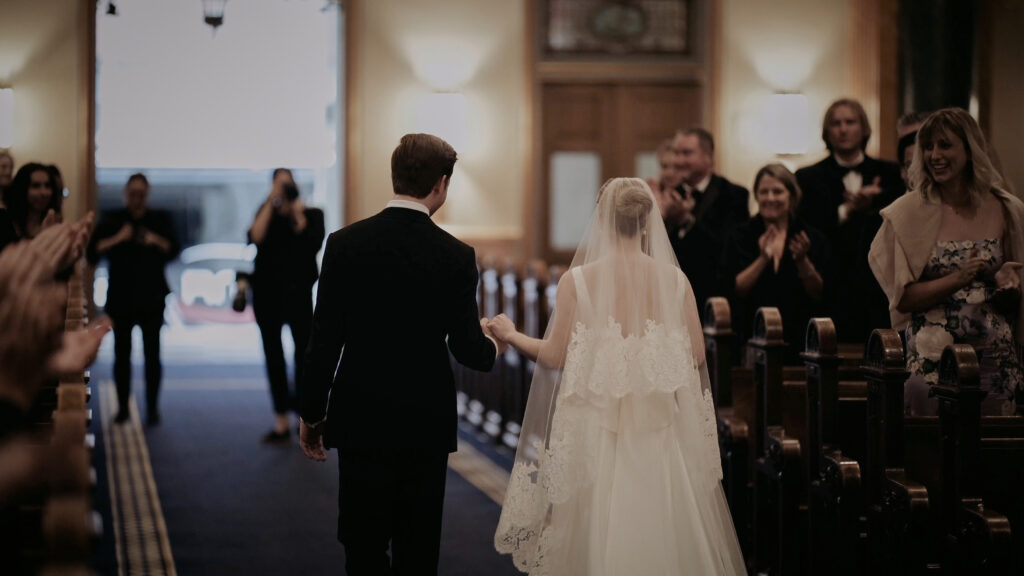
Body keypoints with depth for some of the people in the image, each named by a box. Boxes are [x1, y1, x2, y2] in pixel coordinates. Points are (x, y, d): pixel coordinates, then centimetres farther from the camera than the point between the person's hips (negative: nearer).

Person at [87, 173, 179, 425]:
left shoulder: (160, 219, 8)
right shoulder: (112, 220, 6)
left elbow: (173, 250, 2)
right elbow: (93, 251, -4)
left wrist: (157, 241, -15)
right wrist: (117, 239, -16)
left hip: (152, 298, 0)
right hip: (120, 298, 0)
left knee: (152, 354, -3)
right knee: (122, 354, 3)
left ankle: (152, 408, 2)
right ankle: (123, 407, 12)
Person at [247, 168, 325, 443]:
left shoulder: (312, 214, 7)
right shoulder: (266, 213, 12)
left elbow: (313, 245, -10)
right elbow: (255, 237, -8)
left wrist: (298, 214, -8)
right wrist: (271, 202, -8)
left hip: (298, 290, -3)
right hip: (267, 291, 3)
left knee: (304, 353, -11)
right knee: (273, 355, 4)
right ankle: (281, 422, 8)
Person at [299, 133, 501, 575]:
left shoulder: (345, 244, -7)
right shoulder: (456, 256, -9)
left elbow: (324, 340, -7)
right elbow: (467, 348, -6)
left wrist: (311, 413, 4)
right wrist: (493, 345, 17)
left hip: (361, 421, 1)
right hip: (426, 423, 0)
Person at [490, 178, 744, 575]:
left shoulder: (577, 281, -8)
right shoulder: (675, 280, -3)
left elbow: (555, 356, -5)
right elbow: (696, 357, 1)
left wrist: (511, 335, 13)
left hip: (597, 427, -1)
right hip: (659, 426, 1)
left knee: (596, 534, 9)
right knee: (662, 530, 11)